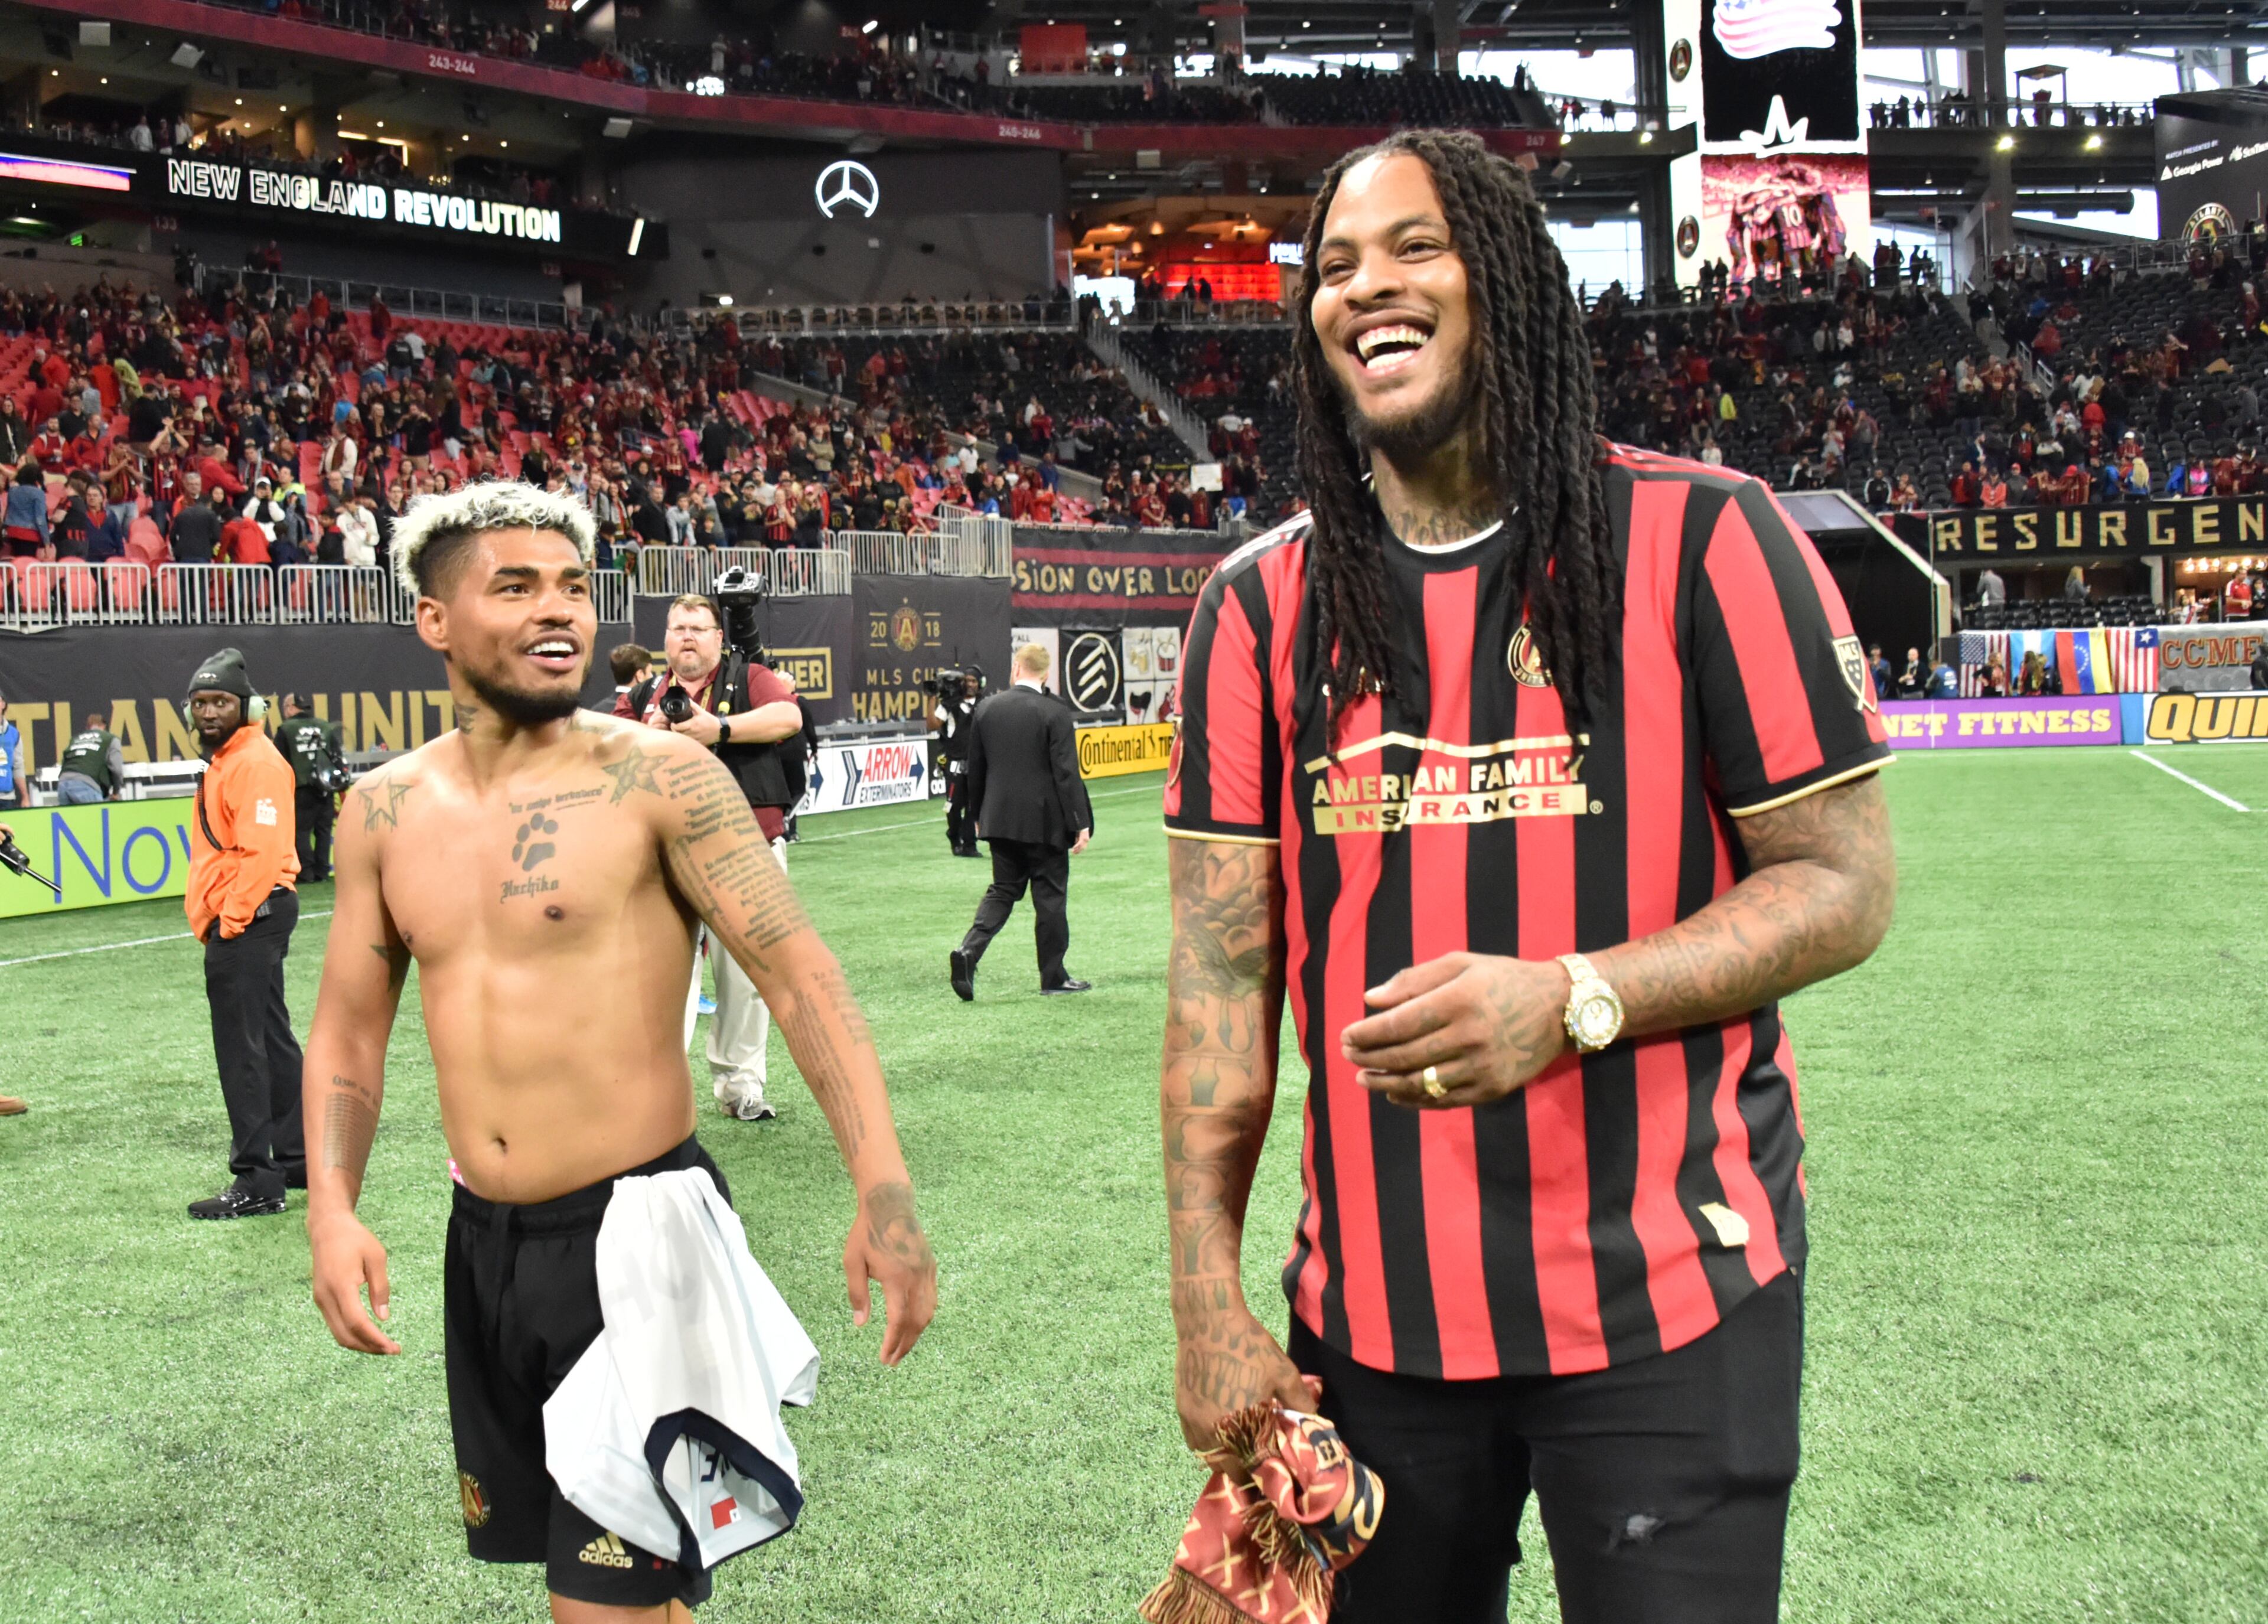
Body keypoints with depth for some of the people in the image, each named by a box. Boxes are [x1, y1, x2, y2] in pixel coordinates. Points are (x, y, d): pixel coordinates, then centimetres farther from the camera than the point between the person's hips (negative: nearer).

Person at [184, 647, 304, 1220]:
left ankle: (257, 1183, -3)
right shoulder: (222, 761, 18)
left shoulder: (256, 761, -15)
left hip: (248, 920, -11)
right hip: (234, 921, 11)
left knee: (243, 1050, -8)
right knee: (271, 1041, 16)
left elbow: (259, 851, -22)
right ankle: (297, 1160, 26)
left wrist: (231, 923, -19)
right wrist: (220, 923, 19)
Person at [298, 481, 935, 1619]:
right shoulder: (386, 810, 4)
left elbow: (800, 976, -13)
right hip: (483, 1247, 5)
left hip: (640, 1235, -5)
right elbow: (348, 1027, 12)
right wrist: (333, 1210, -2)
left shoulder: (658, 777, -11)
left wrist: (882, 1192, -23)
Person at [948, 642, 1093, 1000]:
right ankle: (1054, 977, 13)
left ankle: (969, 951, -8)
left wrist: (979, 815, 21)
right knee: (1050, 896, 6)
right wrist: (1080, 823, -9)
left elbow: (975, 769, 9)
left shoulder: (987, 709, 2)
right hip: (1044, 822, -4)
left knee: (1002, 890, 13)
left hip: (1000, 819, 4)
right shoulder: (1055, 712, -11)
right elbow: (1067, 773, -13)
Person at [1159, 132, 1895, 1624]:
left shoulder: (1701, 541, -6)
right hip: (1373, 1318, 3)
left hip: (1670, 1304, -3)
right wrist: (1209, 1298, -1)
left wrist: (1568, 998, -21)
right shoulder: (1260, 606, 4)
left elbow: (1843, 883, -6)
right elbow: (1221, 964, 3)